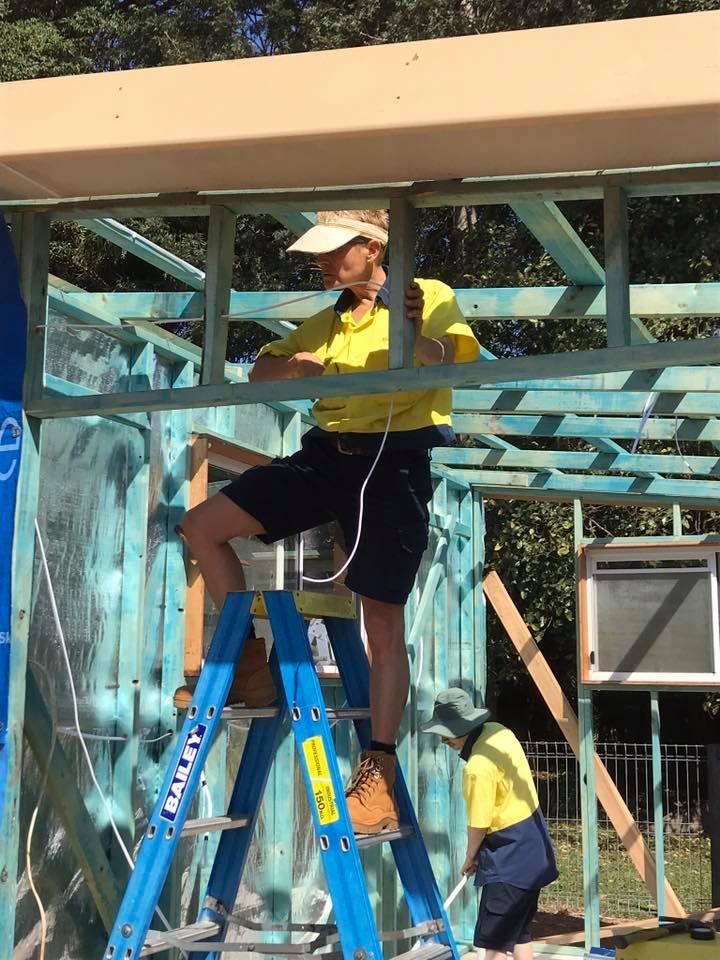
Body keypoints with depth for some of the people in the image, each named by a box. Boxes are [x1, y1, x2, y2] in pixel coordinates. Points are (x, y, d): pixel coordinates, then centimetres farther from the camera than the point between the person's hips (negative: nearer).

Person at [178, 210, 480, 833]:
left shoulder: (430, 298, 3)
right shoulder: (325, 324, 22)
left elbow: (447, 357, -14)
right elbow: (259, 375, 21)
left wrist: (413, 332, -36)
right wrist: (295, 362, -1)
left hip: (393, 463, -6)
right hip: (326, 454, 6)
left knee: (383, 623, -5)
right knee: (203, 526, -5)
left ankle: (378, 774, 1)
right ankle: (249, 661, 7)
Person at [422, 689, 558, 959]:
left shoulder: (479, 766, -25)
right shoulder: (499, 732, 1)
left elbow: (479, 825, -18)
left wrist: (470, 857, 2)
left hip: (509, 855, -10)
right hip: (531, 845, 10)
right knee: (519, 931, 18)